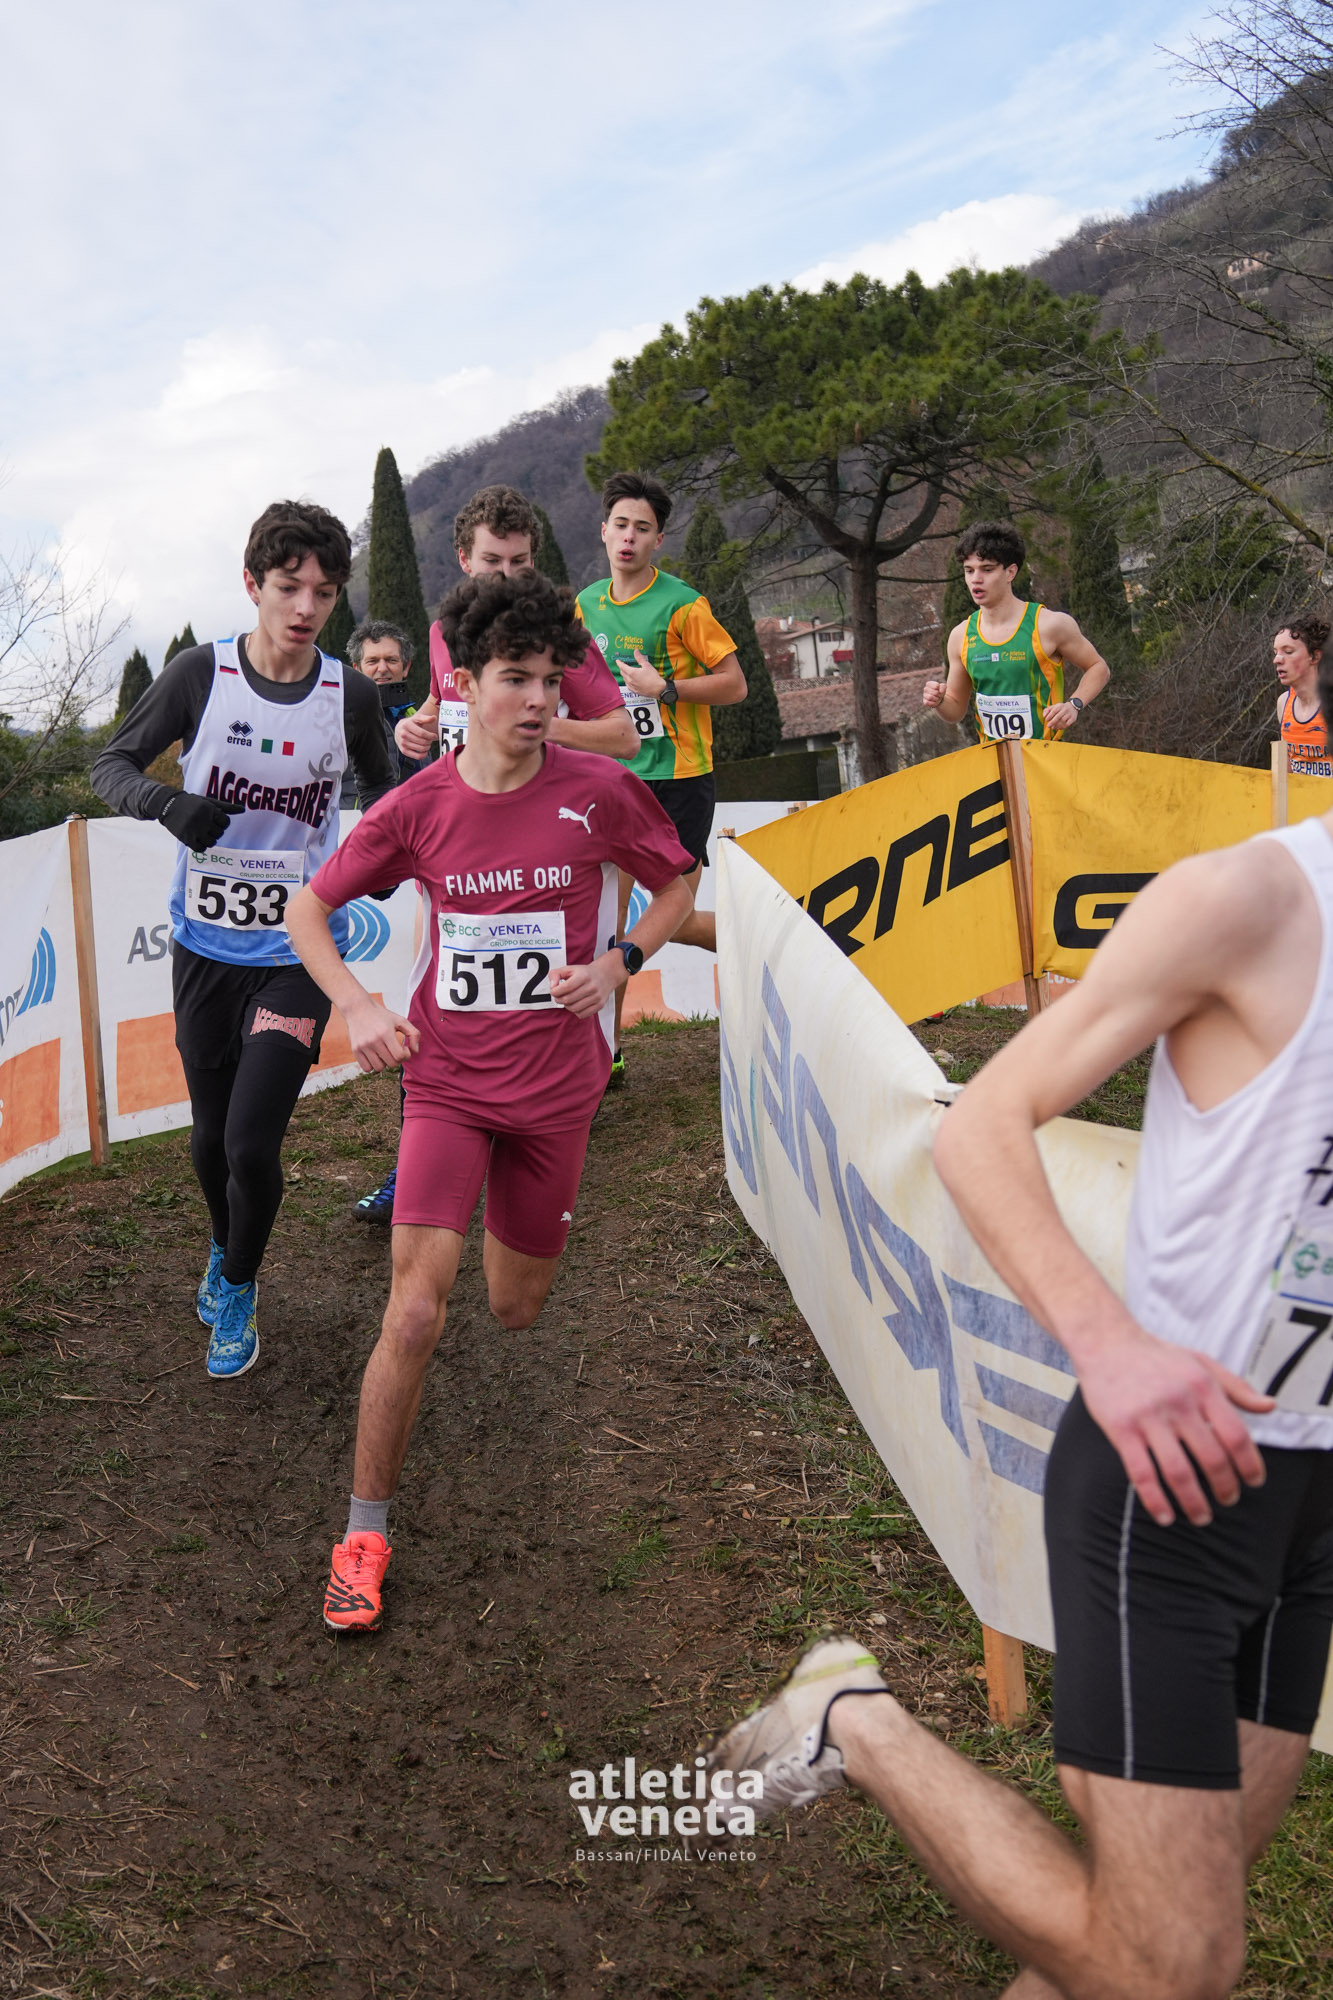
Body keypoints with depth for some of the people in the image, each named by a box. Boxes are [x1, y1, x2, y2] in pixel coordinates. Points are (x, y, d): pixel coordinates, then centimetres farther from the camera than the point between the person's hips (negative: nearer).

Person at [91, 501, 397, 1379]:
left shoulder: (351, 695, -6)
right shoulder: (201, 673, -8)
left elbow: (381, 786, 13)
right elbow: (113, 764, 0)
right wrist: (168, 803, -21)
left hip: (300, 952, -1)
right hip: (206, 944, 1)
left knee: (253, 1144, -9)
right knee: (212, 1133, 15)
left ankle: (239, 1289, 20)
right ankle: (224, 1248, 47)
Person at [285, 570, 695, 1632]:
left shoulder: (600, 790, -7)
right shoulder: (417, 808, -6)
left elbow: (677, 887, 9)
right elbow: (309, 909, 6)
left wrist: (617, 963, -8)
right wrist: (357, 1006, -9)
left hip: (555, 1087, 1)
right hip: (447, 1081, -1)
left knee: (517, 1310, 13)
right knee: (416, 1312, -12)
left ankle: (512, 1230, 50)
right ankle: (366, 1531, 4)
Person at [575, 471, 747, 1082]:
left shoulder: (682, 604, -9)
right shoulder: (587, 604, 8)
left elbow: (734, 684, -9)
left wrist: (665, 689, -18)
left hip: (679, 779, -5)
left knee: (674, 920, -4)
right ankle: (608, 1049, 8)